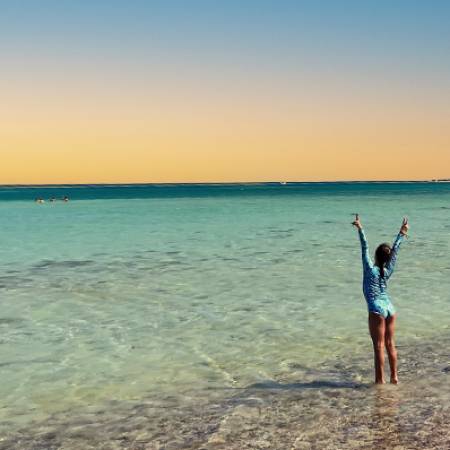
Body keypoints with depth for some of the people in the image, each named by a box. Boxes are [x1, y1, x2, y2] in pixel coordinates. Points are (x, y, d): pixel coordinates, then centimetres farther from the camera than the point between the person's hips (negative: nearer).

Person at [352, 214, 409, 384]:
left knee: (379, 346, -4)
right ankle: (394, 377, 18)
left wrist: (360, 229, -10)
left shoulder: (370, 269, -6)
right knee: (390, 344, 12)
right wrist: (402, 233, 23)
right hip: (390, 308, 6)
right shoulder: (388, 271, 6)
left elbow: (365, 248, -9)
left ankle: (380, 380, -2)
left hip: (377, 310, -6)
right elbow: (395, 250, 15)